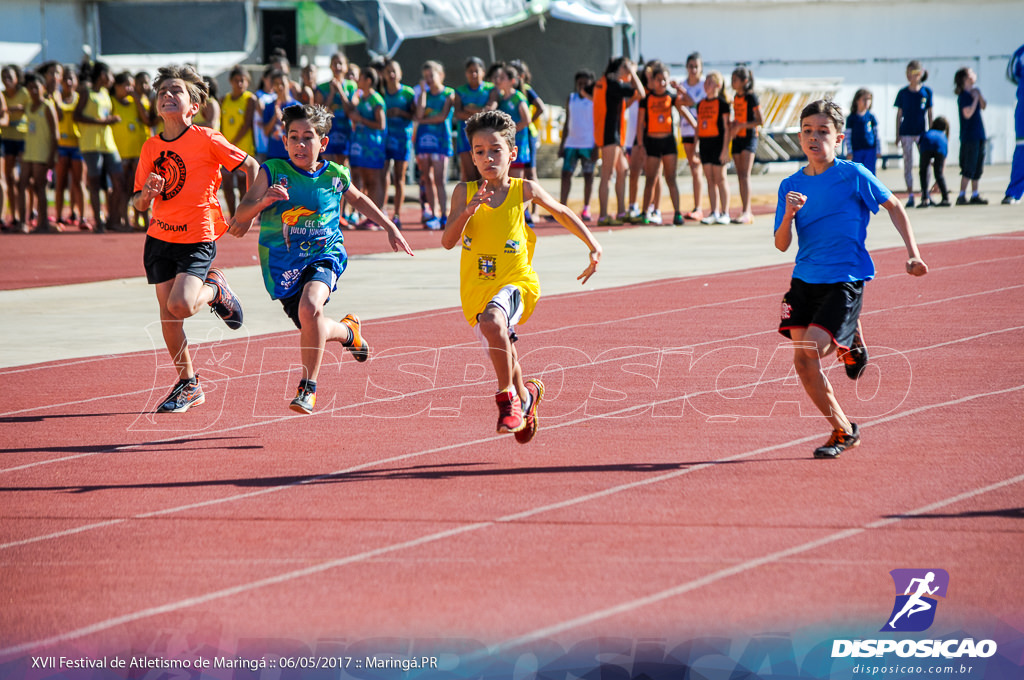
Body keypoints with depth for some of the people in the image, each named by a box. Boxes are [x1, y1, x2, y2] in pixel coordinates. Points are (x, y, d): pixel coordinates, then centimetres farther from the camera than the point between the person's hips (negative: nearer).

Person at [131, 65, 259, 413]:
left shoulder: (207, 140, -11)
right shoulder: (151, 147, 3)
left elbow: (251, 165, -3)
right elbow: (138, 203, 7)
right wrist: (147, 193, -16)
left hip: (198, 239, -5)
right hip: (160, 237, 5)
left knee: (180, 305, -21)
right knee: (167, 313, 4)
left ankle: (216, 289, 13)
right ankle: (188, 385, 19)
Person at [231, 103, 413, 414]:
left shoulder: (335, 175, -2)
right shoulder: (272, 172, -9)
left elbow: (359, 199, 21)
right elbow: (241, 216, -13)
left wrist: (391, 228, 23)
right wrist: (263, 201, -32)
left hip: (324, 254, -1)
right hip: (283, 263, 1)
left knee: (310, 307, -30)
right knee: (312, 330, 9)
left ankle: (308, 388, -17)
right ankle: (348, 331, 47)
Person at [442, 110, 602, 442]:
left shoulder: (524, 190, -4)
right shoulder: (465, 191, -3)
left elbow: (563, 213, 14)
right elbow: (448, 241, -13)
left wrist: (594, 247, 12)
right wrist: (469, 210, -27)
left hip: (517, 282, -3)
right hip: (477, 288, 3)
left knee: (492, 322, -35)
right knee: (504, 359, 12)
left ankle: (508, 397, -17)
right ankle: (526, 396, 46)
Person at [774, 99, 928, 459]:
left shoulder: (853, 175, -7)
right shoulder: (791, 185, 4)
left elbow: (894, 207, 5)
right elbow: (782, 245, 3)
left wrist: (912, 253, 0)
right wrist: (788, 216, -17)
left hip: (844, 280, -5)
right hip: (805, 280, 5)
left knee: (810, 346, -23)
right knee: (802, 362, -1)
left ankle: (849, 343, 10)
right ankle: (843, 431, 14)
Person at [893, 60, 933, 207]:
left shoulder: (926, 92, 0)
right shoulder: (903, 93, 0)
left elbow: (929, 113, 6)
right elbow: (899, 115, 4)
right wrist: (897, 135, 1)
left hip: (921, 132, 0)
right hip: (906, 133, 0)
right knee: (908, 164, 0)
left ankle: (925, 193, 13)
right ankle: (910, 195, 4)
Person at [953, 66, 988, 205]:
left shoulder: (973, 92, 13)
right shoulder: (964, 95, -12)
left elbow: (983, 106, 10)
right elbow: (967, 113, -20)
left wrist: (979, 95, -3)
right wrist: (975, 98, -16)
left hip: (978, 135, 9)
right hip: (969, 135, -9)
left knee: (978, 168, 12)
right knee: (968, 169, -9)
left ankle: (975, 195, 18)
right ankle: (962, 196, -7)